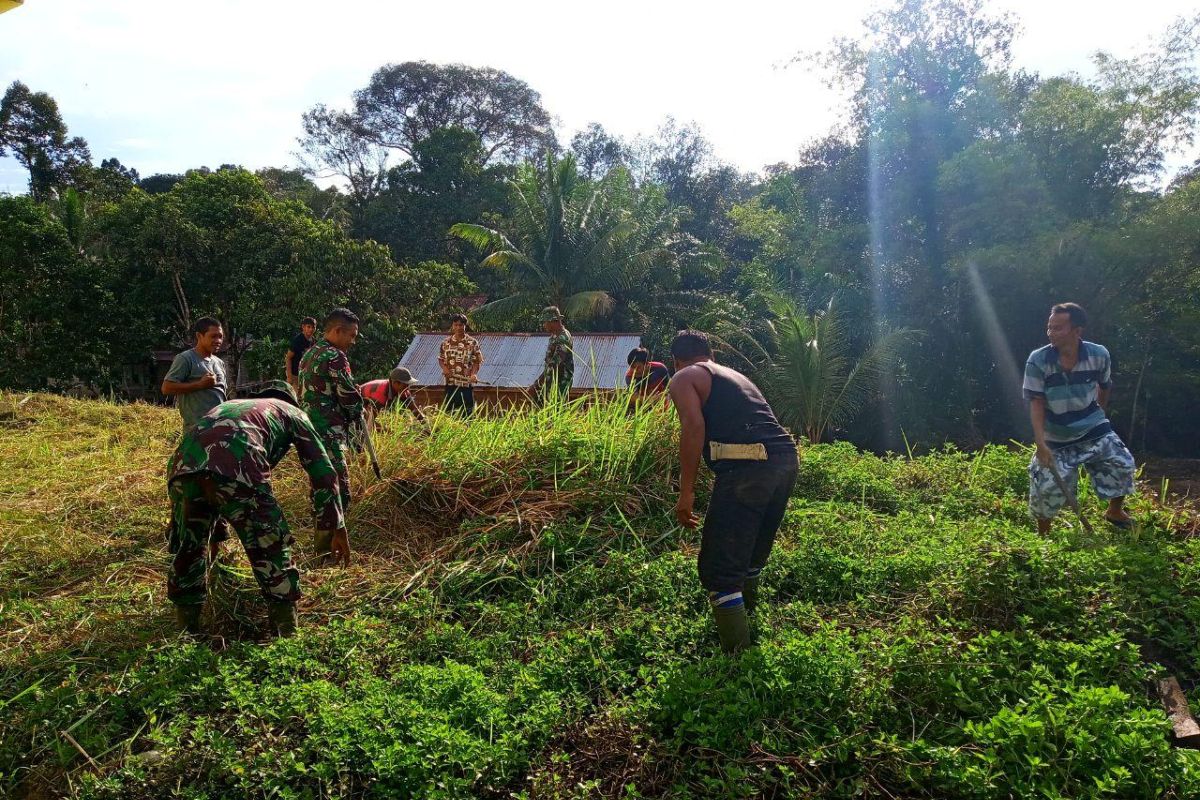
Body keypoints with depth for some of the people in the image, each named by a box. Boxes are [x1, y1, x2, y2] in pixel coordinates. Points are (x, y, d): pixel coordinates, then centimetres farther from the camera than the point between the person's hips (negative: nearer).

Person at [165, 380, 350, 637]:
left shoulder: (231, 404, 44)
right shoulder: (291, 411, 31)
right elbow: (323, 471, 23)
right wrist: (337, 528, 26)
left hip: (183, 465, 5)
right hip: (236, 471, -5)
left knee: (186, 550, 25)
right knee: (273, 550, 10)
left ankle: (186, 633, 37)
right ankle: (288, 638, 15)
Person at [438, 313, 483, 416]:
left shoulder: (472, 343, -2)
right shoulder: (446, 342, 6)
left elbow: (477, 361, -1)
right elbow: (440, 359, 14)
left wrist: (474, 374, -17)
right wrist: (444, 368, -6)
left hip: (467, 382, -2)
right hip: (450, 382, 2)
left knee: (467, 411, 1)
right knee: (449, 410, 8)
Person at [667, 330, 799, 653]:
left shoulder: (683, 378, 9)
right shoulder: (736, 375, 32)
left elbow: (694, 426, -8)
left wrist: (686, 493, -9)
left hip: (746, 466, -8)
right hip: (787, 459, 8)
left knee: (719, 568, -2)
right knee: (752, 552, 29)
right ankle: (744, 610, 49)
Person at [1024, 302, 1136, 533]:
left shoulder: (1099, 355, -13)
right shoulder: (1037, 361, -19)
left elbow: (1105, 387, 8)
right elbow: (1036, 403, -18)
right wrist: (1040, 443, -25)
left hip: (1093, 430, 2)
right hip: (1056, 439, -2)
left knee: (1123, 465, -8)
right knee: (1047, 488, -6)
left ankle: (1115, 511, 23)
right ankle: (1043, 536, 17)